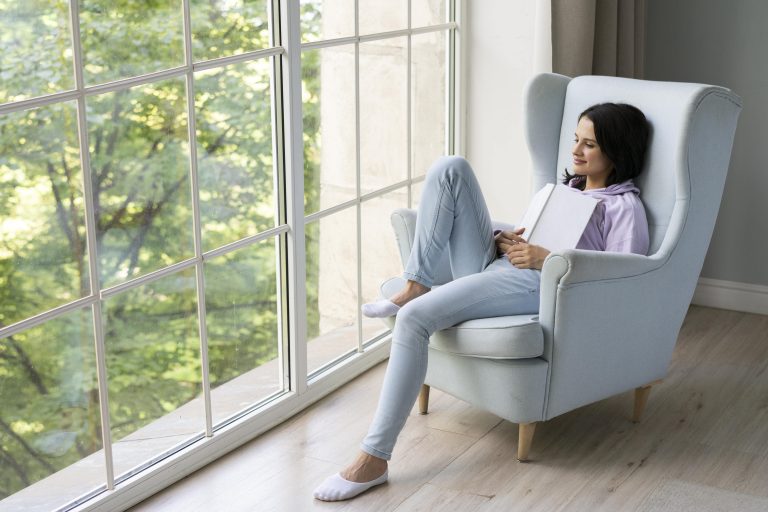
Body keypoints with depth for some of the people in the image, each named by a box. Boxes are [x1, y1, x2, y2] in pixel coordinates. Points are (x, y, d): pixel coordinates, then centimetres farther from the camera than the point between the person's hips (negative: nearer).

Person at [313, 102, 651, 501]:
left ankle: (374, 458, -27)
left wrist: (545, 258, -16)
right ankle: (415, 286, -10)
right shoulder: (567, 185, 29)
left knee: (414, 318, -30)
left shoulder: (625, 206, 4)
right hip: (492, 264, 8)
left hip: (533, 284, -8)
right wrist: (505, 239, 6)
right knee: (451, 168, -5)